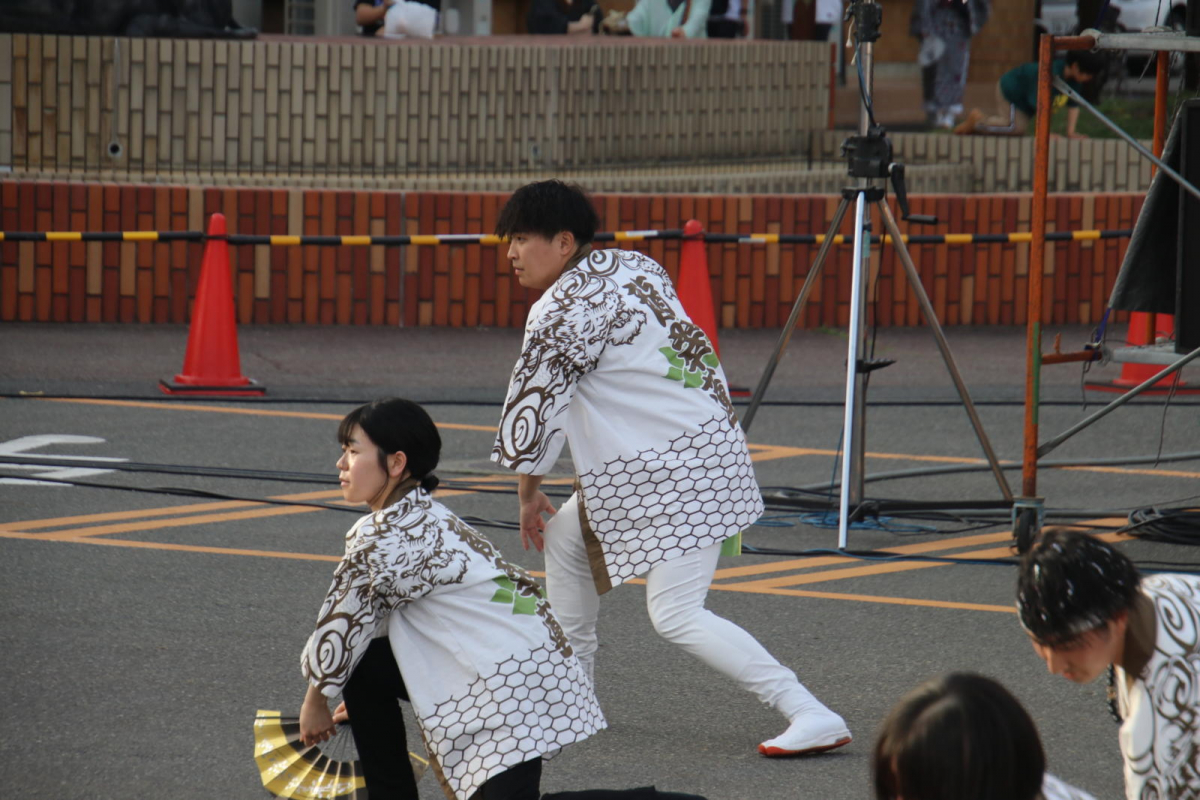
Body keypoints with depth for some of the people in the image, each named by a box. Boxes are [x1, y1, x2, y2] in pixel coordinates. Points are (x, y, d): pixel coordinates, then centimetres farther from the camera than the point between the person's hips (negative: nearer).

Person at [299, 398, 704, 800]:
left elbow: (341, 628, -4)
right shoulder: (423, 515, 17)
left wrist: (315, 701, 12)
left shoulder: (382, 536, -14)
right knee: (364, 664, 14)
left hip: (507, 678, -10)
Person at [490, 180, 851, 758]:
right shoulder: (633, 266, 11)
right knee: (565, 537, 20)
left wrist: (528, 493, 5)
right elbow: (695, 348, 17)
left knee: (676, 615, -13)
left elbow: (533, 404, -9)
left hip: (674, 472, -11)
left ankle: (812, 717, -18)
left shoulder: (560, 312, -15)